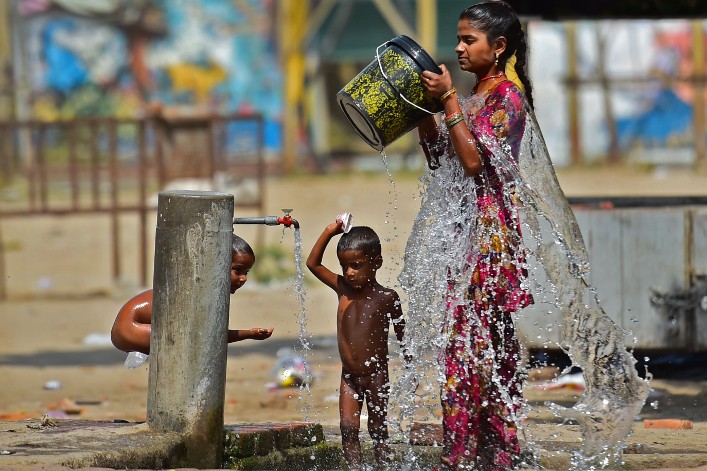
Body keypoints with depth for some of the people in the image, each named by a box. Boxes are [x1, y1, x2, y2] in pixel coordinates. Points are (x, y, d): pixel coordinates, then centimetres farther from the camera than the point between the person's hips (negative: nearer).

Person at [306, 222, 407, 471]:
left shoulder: (386, 298, -10)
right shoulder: (343, 289, 2)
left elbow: (401, 335, 0)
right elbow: (313, 264, 8)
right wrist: (328, 233, -2)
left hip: (376, 375, -4)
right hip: (349, 376, 4)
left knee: (378, 429, 3)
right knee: (348, 428, -4)